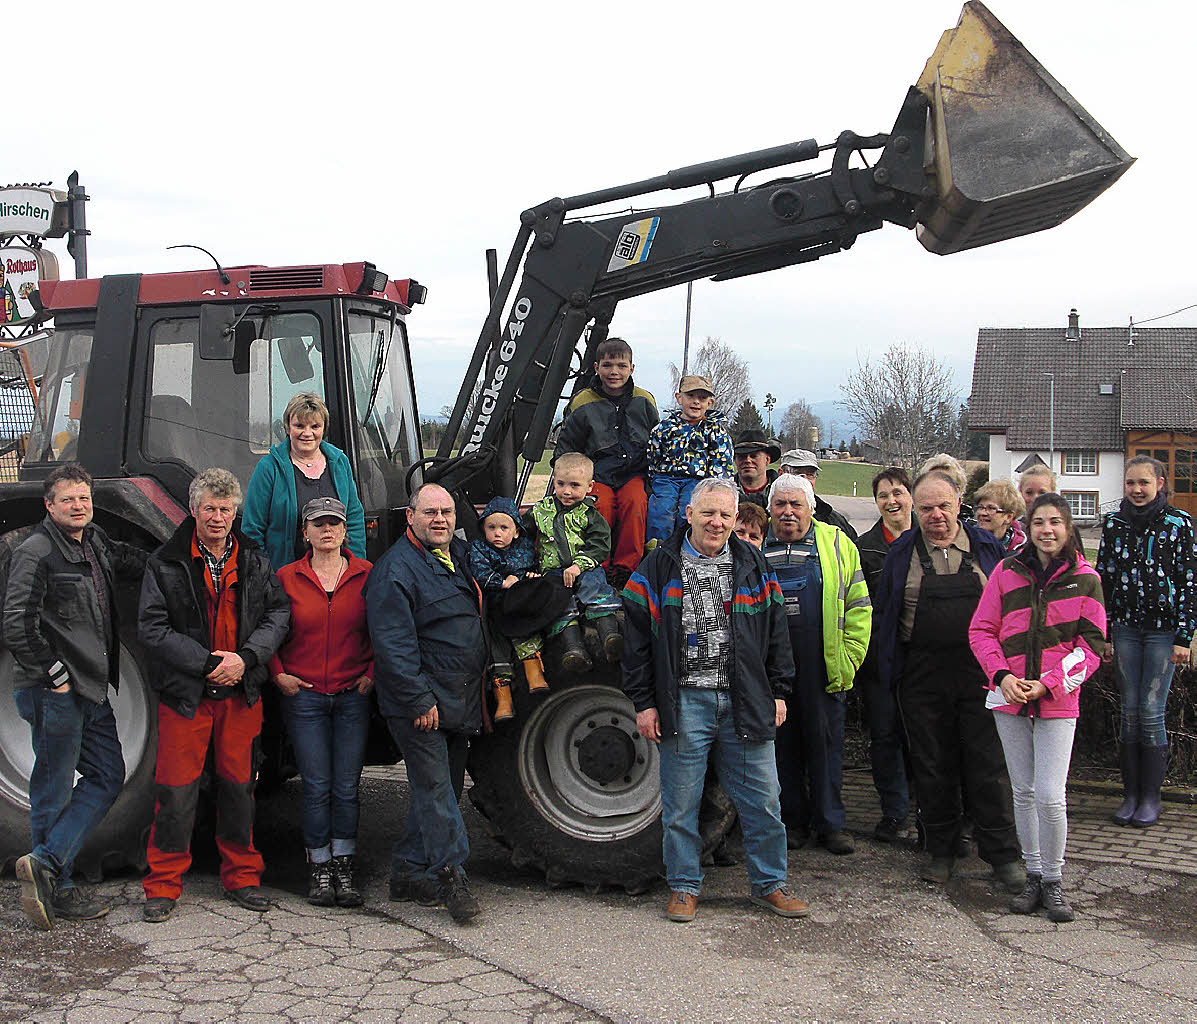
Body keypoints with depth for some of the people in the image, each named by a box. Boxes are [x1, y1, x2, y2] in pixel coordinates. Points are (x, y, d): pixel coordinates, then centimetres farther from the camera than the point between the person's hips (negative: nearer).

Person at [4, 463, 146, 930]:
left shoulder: (95, 542, 13)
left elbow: (131, 560, 32)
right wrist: (53, 672, -16)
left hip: (91, 688, 9)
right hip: (54, 692, -9)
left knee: (108, 776, 8)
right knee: (54, 787, 0)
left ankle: (46, 862, 8)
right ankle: (57, 886, 7)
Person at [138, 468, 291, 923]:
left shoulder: (255, 560, 7)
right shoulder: (166, 563, -1)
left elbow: (278, 613, 5)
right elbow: (152, 628, -7)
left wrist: (245, 658, -11)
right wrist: (207, 663, -14)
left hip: (242, 693, 3)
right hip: (185, 693, -2)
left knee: (239, 786, 9)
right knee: (176, 790, -2)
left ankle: (241, 877, 22)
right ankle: (163, 885, 10)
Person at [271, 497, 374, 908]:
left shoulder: (366, 575, 3)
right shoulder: (287, 577, 3)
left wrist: (372, 672, 0)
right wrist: (278, 674, 1)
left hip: (354, 695, 0)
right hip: (304, 695, 0)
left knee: (346, 786, 2)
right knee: (316, 786, 1)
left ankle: (343, 869, 12)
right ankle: (319, 870, 11)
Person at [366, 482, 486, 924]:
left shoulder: (461, 555, 12)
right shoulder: (395, 569, -13)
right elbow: (393, 644, -18)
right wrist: (420, 700, -20)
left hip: (460, 703, 8)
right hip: (418, 704, -8)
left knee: (440, 787, 12)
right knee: (435, 788, -6)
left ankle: (408, 872, 21)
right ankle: (451, 875, -1)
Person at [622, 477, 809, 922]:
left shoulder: (753, 566, 10)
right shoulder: (659, 566, 3)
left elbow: (775, 632, 13)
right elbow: (638, 638, 2)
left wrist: (778, 692, 8)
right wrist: (644, 702, -3)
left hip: (746, 702, 2)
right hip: (683, 703, -2)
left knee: (763, 800, 6)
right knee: (680, 802, 5)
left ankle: (768, 884, 21)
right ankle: (684, 886, 20)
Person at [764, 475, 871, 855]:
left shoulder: (837, 544, 4)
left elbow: (858, 607, 4)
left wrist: (848, 659, -2)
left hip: (822, 667, -1)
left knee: (825, 742, 4)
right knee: (782, 742, 8)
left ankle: (830, 823, 13)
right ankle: (793, 820, 20)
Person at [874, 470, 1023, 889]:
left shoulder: (987, 547, 6)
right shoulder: (901, 552, 5)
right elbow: (884, 613, 8)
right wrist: (890, 669, 3)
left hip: (981, 670, 0)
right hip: (923, 676, 1)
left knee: (989, 764, 0)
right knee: (932, 764, 7)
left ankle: (1001, 853, 10)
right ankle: (941, 850, 20)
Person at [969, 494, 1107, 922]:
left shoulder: (1085, 579, 0)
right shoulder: (1007, 572, 4)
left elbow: (1091, 645, 0)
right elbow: (981, 629, 5)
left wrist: (1048, 684, -11)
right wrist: (1002, 675, -9)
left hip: (1057, 700, -2)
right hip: (1010, 696, 2)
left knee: (1050, 796, -8)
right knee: (1023, 792, 9)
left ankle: (1053, 879, 8)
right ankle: (1033, 875, 21)